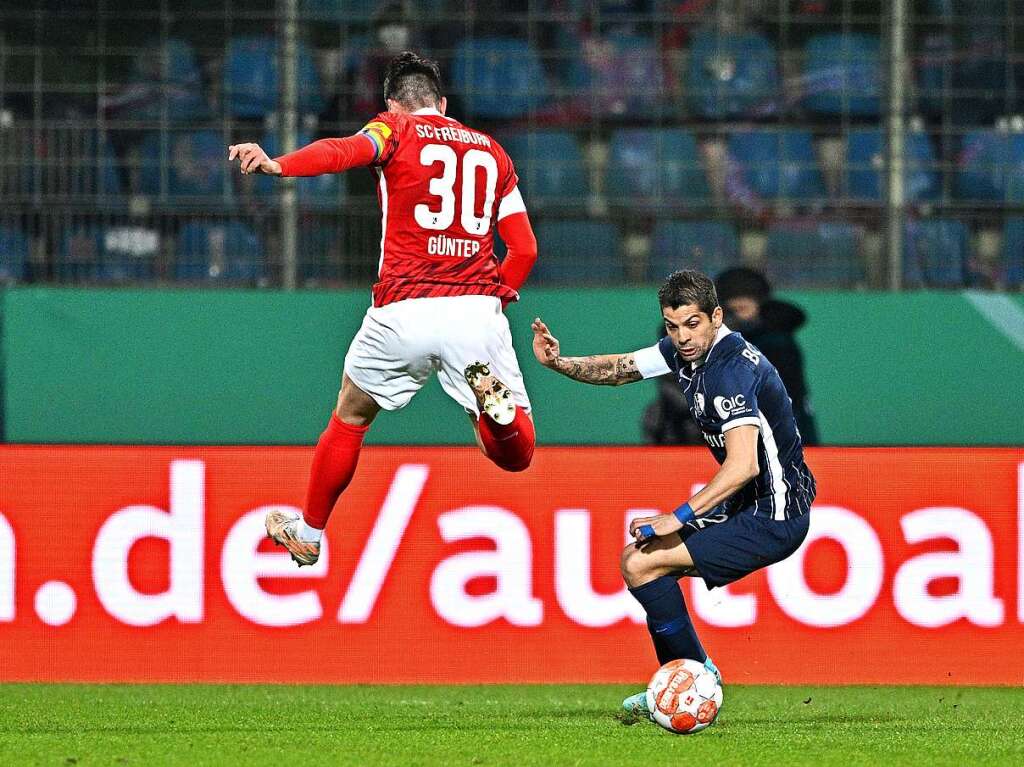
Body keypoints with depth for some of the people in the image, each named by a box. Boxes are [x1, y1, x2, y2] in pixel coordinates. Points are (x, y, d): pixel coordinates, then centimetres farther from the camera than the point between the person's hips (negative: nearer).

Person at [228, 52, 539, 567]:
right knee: (515, 456, 7)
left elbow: (344, 151, -17)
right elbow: (525, 249, 15)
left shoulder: (396, 131, 6)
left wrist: (279, 165, -34)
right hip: (477, 310, 2)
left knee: (350, 418, 23)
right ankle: (492, 398, -25)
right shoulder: (492, 152, 19)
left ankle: (309, 533, 31)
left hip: (404, 311, -2)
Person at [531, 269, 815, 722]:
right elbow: (620, 369, 19)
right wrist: (558, 363, 1)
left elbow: (743, 466, -34)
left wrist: (680, 518, -33)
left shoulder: (732, 370, -24)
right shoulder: (685, 348, 4)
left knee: (641, 565, -16)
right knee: (639, 555, 16)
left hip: (774, 517, -10)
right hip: (745, 505, 10)